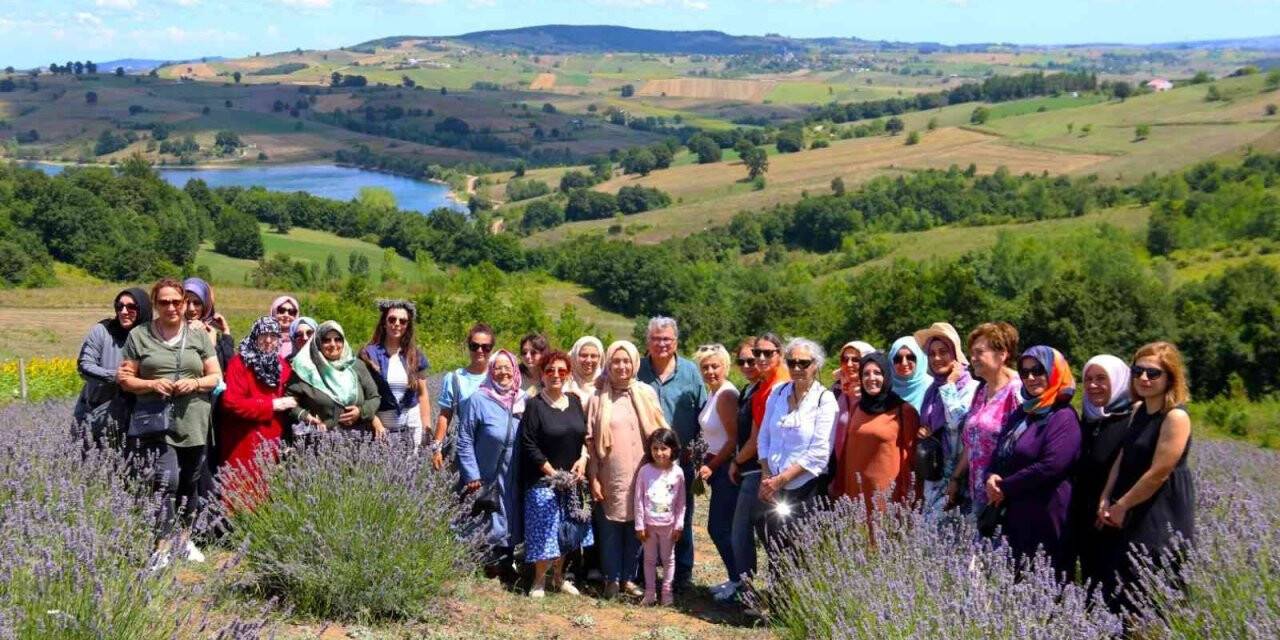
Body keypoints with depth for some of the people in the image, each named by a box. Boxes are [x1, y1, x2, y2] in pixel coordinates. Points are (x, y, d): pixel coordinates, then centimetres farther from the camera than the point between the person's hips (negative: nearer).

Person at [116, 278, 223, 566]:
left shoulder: (199, 337, 10)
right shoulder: (139, 335, 4)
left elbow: (216, 377, 11)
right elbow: (124, 378, 4)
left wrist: (195, 383, -9)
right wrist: (152, 384, -14)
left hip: (193, 423, 3)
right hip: (155, 422, -3)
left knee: (189, 483, 13)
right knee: (166, 481, -17)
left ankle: (185, 538, 31)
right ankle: (162, 549, -13)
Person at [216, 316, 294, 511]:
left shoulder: (281, 364, 13)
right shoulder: (239, 363, -5)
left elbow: (288, 396, 29)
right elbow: (231, 402, -15)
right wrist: (271, 405, -13)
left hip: (273, 442, 5)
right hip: (243, 445, -5)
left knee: (269, 495, 3)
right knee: (243, 498, -7)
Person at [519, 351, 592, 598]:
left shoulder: (575, 402, 9)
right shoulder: (535, 405, -8)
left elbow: (585, 436, 15)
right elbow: (529, 445, -12)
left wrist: (583, 459, -3)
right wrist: (553, 473, -13)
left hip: (572, 479, 5)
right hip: (543, 480, -5)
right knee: (545, 531, -4)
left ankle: (559, 576, 25)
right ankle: (539, 581, 11)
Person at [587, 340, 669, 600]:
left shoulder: (646, 394, 5)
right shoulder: (599, 399, 2)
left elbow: (658, 433, 8)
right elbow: (590, 441, 1)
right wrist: (593, 478, -3)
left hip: (641, 474, 1)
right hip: (611, 477, -1)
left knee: (636, 528, 7)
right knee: (611, 529, 3)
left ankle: (629, 578, 19)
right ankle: (612, 579, 14)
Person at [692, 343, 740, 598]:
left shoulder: (725, 395, -18)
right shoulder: (714, 393, 11)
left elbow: (734, 439, -19)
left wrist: (711, 466, -12)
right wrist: (706, 462, 8)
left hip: (727, 469, -10)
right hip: (717, 466, 10)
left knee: (720, 527, -3)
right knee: (718, 527, 14)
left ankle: (739, 580, 9)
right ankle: (737, 578, 24)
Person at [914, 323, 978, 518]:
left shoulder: (971, 388, -7)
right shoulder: (932, 390, 14)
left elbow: (957, 422, -21)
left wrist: (949, 385, -11)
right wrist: (923, 432, 1)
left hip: (958, 473, -7)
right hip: (934, 472, 7)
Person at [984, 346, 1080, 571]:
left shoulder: (1064, 417, -8)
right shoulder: (1021, 413, 17)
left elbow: (1051, 466, -18)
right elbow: (999, 455, 20)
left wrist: (1005, 487, -10)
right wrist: (992, 478, -4)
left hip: (1047, 520, -8)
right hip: (1014, 516, 8)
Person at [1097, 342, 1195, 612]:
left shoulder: (1176, 417, -17)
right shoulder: (1139, 410, 9)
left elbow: (1158, 474, -19)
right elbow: (1123, 458, 9)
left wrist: (1122, 505, -10)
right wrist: (1106, 499, -2)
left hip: (1163, 517, -8)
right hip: (1132, 518, 8)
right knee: (1120, 590, 13)